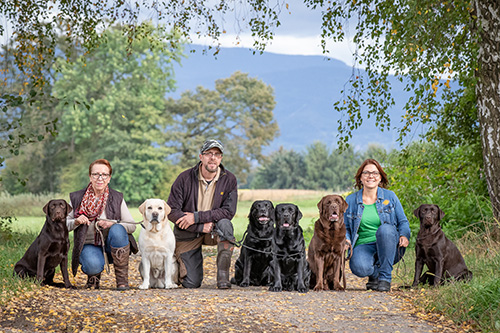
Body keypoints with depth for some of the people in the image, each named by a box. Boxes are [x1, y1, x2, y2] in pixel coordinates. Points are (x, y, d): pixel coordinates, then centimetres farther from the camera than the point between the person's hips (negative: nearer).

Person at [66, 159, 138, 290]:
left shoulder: (117, 198, -2)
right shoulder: (77, 198, 0)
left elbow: (132, 226, -5)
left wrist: (113, 224, -23)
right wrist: (76, 222, -16)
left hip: (111, 246, 1)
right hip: (88, 245, -1)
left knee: (117, 230, -32)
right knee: (94, 266, -35)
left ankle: (122, 279, -21)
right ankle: (94, 274, 7)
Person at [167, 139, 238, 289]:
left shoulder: (229, 180, -8)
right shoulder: (185, 178, -11)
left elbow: (228, 211, -16)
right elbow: (172, 212, -13)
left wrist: (197, 217, -24)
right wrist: (201, 226, -23)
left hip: (214, 231, 1)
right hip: (188, 234, -1)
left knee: (224, 224, -36)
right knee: (191, 283, -8)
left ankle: (223, 275, -24)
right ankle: (179, 262, 29)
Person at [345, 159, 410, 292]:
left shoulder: (390, 196, 6)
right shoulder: (351, 200, 9)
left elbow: (403, 222, 8)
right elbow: (346, 227, 15)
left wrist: (404, 236, -13)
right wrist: (346, 240, -7)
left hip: (388, 246, 0)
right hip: (363, 246, 0)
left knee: (385, 229, -36)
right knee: (359, 267, -36)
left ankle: (385, 278, -22)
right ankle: (375, 273, 4)